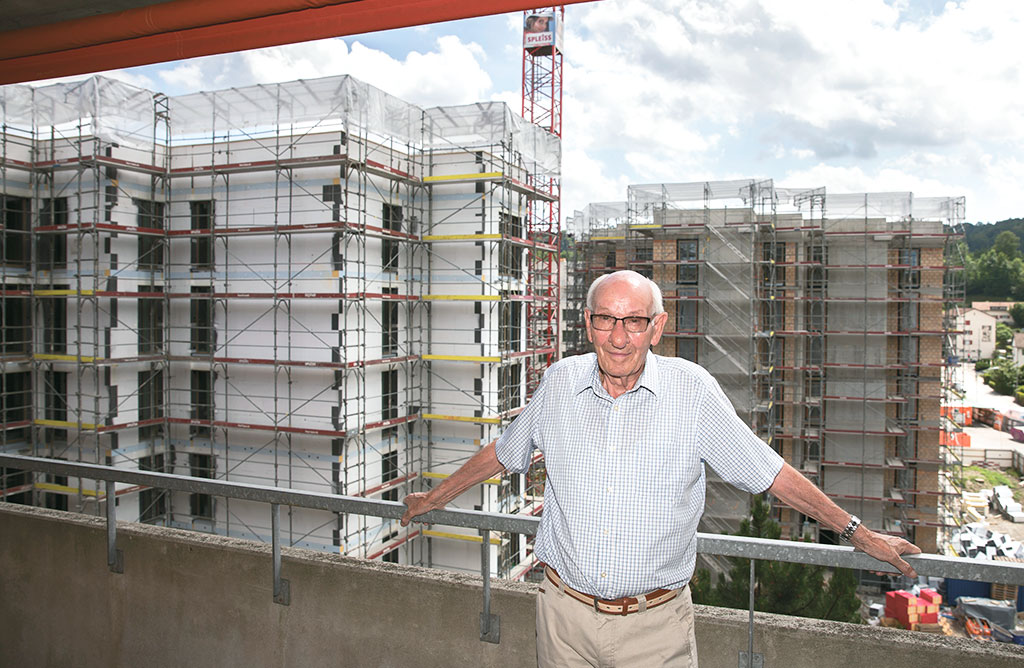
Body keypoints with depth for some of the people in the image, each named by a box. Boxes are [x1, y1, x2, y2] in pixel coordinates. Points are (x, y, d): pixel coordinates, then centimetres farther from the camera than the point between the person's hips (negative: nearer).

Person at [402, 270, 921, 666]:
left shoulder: (693, 390, -9)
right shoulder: (560, 382, -2)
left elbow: (769, 473, -1)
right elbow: (504, 453, 13)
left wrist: (859, 534, 3)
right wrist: (435, 498, 23)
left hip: (655, 625, -2)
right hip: (565, 612, 2)